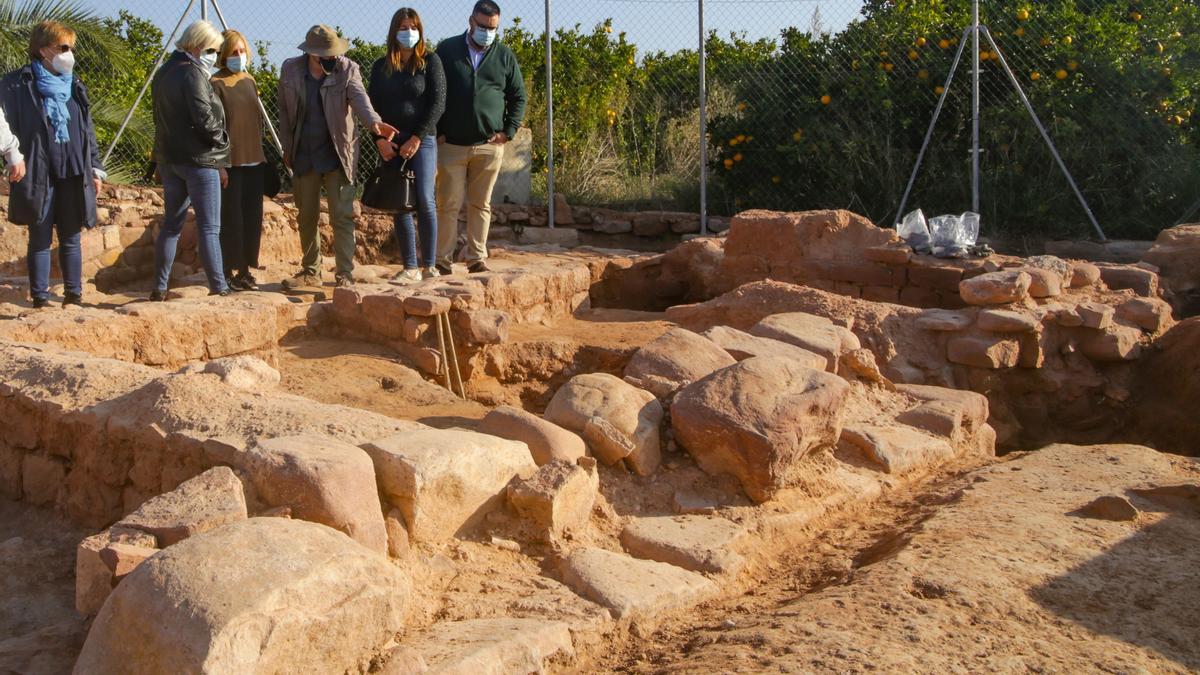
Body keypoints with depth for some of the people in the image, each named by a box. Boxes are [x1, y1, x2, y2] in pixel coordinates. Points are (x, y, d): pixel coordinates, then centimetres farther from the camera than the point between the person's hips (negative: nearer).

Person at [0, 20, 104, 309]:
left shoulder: (75, 86, 14)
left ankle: (74, 294, 15)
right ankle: (40, 297, 8)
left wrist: (95, 169, 13)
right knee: (40, 239, 2)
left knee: (71, 238, 8)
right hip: (38, 175, -4)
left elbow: (88, 131, 16)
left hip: (73, 175, 4)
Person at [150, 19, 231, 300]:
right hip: (199, 160, -8)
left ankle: (159, 289, 15)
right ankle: (219, 288, -2)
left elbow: (161, 116, 17)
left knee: (171, 224, 13)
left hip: (169, 158, 8)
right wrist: (222, 140, -4)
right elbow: (204, 119, -20)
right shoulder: (193, 73, -14)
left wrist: (165, 156, 16)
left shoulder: (163, 73, 14)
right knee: (209, 228, -4)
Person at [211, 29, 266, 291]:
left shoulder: (250, 81, 14)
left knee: (252, 218, 7)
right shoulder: (217, 84, -6)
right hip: (230, 162, -6)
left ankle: (245, 269, 17)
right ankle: (229, 272, 6)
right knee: (231, 218, -3)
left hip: (254, 161, 6)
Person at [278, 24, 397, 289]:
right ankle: (310, 271, 26)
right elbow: (284, 110, 7)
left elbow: (359, 98, -26)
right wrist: (287, 147, 9)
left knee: (342, 217, -5)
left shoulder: (347, 69, -9)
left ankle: (345, 274, 3)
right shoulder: (290, 69, -2)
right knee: (306, 216, 12)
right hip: (303, 156, 3)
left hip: (337, 155, -3)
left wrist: (374, 121, -46)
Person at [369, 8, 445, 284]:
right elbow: (373, 105, 11)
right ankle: (410, 268, 4)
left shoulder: (430, 61, 3)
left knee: (424, 199, -14)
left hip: (422, 141, -3)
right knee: (400, 206, 1)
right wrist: (380, 140, -5)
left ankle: (429, 264, -6)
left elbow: (437, 103, -4)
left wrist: (417, 138, -11)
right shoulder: (381, 67, 13)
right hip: (391, 145, 3)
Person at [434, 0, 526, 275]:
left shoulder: (504, 55, 8)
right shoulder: (448, 50, 4)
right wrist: (437, 132, -1)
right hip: (452, 144, -1)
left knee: (481, 205, 6)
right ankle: (443, 260, 5)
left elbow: (518, 96, 12)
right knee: (449, 204, 0)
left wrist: (509, 131, 1)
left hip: (490, 145, 1)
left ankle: (477, 258, 12)